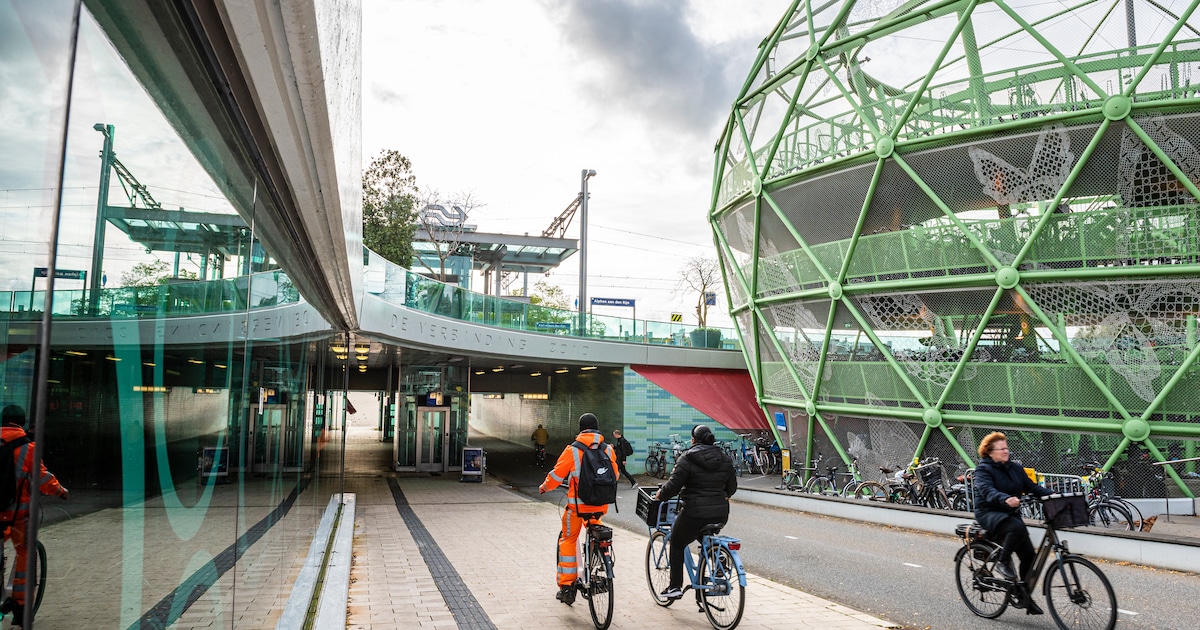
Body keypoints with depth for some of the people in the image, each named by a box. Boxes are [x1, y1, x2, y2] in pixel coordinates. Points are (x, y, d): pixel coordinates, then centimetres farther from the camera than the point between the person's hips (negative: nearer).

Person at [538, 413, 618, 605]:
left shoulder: (573, 451, -7)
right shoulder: (608, 450, 2)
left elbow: (556, 475, -3)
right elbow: (615, 476, 14)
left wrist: (544, 487, 17)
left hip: (577, 504, -3)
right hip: (600, 505, 3)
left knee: (568, 540, 10)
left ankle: (566, 587, 9)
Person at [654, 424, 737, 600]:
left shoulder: (688, 459, -8)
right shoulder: (725, 459, 9)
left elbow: (673, 485, -11)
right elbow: (732, 487, 15)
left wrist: (660, 495, 7)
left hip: (695, 513, -5)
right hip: (720, 513, 5)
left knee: (677, 544, 15)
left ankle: (675, 587, 13)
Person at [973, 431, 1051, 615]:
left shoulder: (1015, 467, 10)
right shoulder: (983, 469, -11)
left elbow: (1031, 486, 1)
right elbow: (987, 491, -27)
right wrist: (1006, 499, -47)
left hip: (1011, 513, 6)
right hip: (989, 513, -6)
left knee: (1028, 554, -3)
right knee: (1018, 528, -35)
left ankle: (1024, 595, 13)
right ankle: (1003, 562, -13)